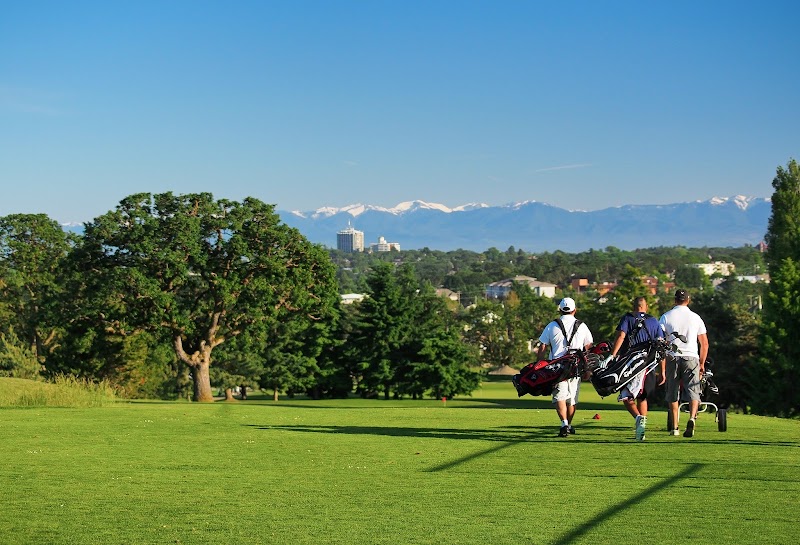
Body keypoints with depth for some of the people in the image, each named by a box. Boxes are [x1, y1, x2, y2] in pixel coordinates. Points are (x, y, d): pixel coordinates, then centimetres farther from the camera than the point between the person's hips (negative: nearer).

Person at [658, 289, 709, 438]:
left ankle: (675, 427, 13)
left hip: (672, 358, 0)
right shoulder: (695, 318, 8)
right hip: (691, 358, 0)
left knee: (673, 394, 10)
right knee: (693, 391, -2)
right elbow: (704, 343, 10)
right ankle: (692, 418, -27)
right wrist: (702, 364, 18)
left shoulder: (666, 317, 4)